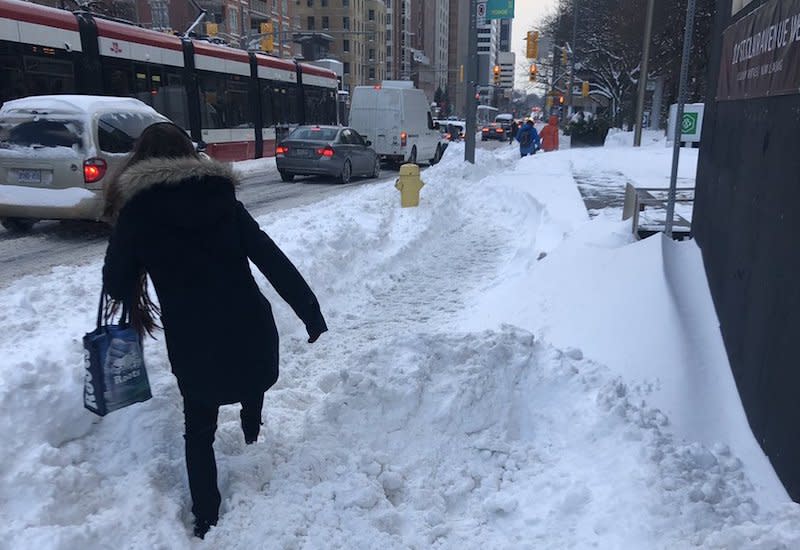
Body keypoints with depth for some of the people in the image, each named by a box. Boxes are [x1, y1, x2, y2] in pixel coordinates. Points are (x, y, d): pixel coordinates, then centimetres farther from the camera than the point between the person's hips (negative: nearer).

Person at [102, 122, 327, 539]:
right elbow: (273, 261, -3)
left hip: (191, 341, -1)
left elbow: (116, 279, 3)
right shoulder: (222, 197, 1)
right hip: (248, 328, 1)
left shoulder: (136, 210, -2)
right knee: (251, 388, 34)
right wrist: (311, 313, 1)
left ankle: (206, 521, 25)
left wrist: (137, 306, 25)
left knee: (199, 431, 18)